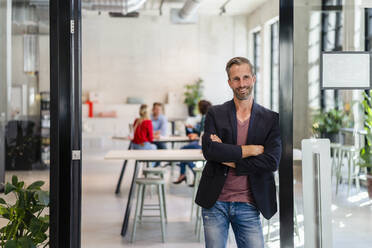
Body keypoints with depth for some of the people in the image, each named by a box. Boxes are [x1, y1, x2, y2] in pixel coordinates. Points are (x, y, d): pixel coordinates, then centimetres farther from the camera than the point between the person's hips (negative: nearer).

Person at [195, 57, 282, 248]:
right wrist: (249, 150, -12)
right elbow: (209, 150, -13)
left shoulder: (271, 119, 3)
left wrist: (231, 161, -10)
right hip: (215, 203, 0)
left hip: (247, 205, 0)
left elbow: (272, 162, -8)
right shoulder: (215, 114, 3)